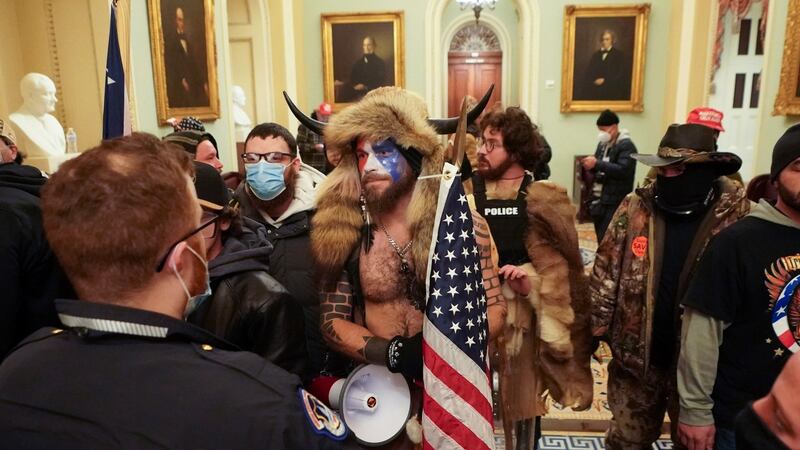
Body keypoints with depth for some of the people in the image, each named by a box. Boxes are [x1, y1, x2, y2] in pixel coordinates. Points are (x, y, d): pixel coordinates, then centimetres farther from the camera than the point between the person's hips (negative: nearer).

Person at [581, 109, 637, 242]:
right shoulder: (603, 143, 15)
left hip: (614, 203, -8)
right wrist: (590, 167, -2)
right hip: (599, 200, 8)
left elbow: (623, 170, -22)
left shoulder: (626, 146, -10)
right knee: (601, 240, 13)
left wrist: (597, 164, -27)